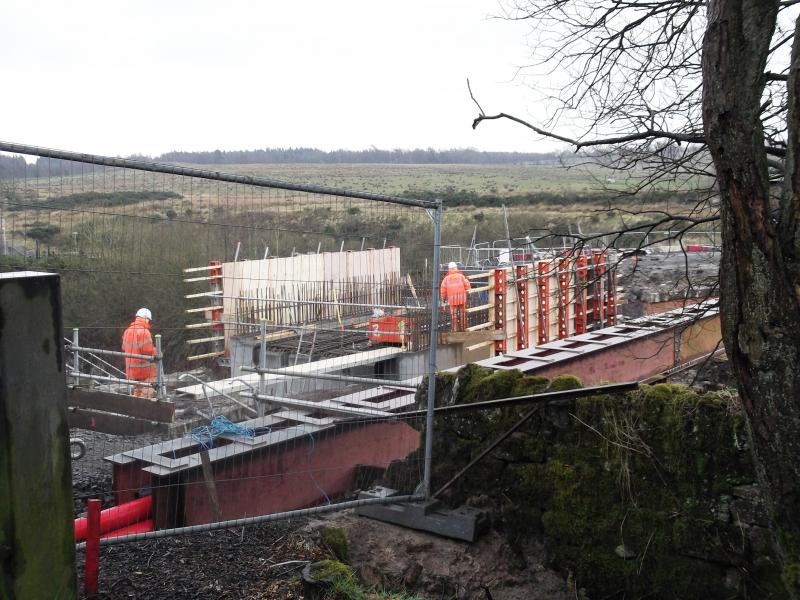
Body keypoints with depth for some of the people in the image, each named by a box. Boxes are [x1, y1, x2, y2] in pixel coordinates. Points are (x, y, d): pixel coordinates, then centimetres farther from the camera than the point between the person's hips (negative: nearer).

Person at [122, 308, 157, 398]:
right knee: (147, 391, -3)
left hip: (131, 368, 8)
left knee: (137, 390, 19)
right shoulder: (144, 331, -18)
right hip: (144, 369, -8)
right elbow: (148, 350, -22)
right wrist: (157, 353, -5)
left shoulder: (128, 331, 7)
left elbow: (124, 348, 15)